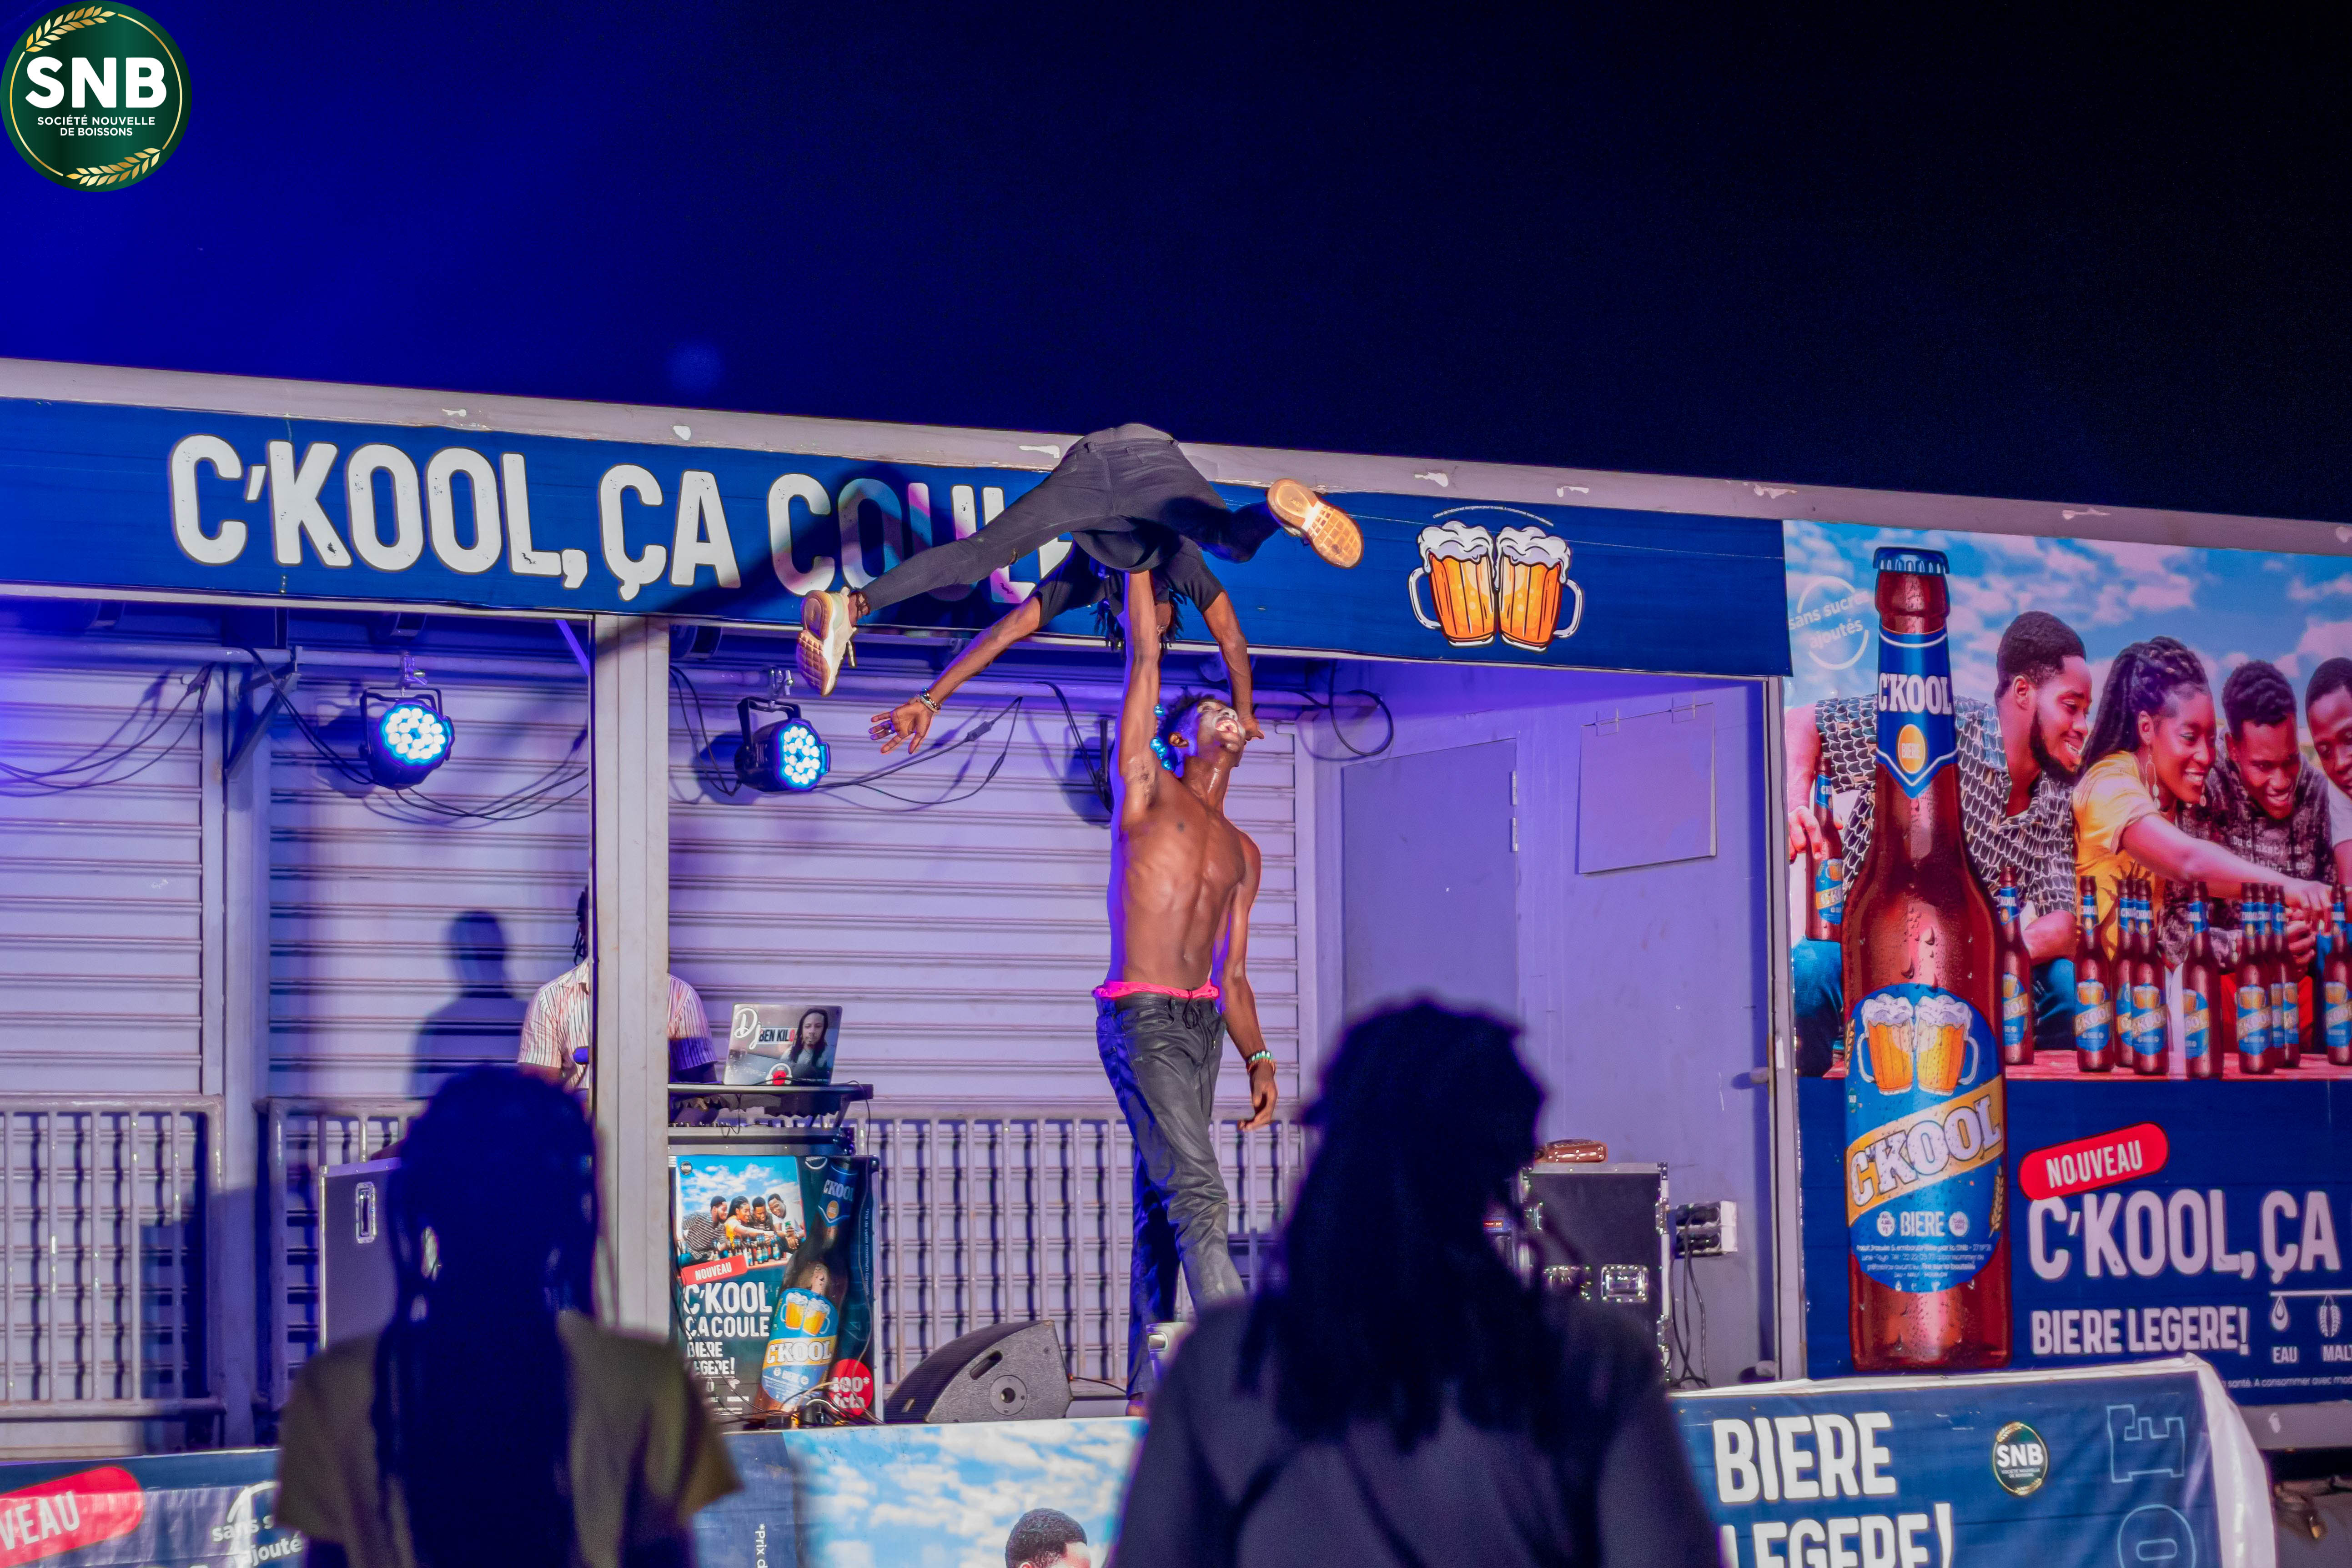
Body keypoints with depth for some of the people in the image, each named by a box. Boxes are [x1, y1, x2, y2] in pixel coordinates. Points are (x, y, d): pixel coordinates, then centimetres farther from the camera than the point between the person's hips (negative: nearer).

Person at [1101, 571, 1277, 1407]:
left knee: (1162, 1209, 7)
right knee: (1197, 1193, -16)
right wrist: (1139, 560, 5)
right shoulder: (1146, 791, 5)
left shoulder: (1242, 853, 20)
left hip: (1201, 1025, 6)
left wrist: (1258, 1058, 6)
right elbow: (1144, 659, 2)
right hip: (1139, 1018, -6)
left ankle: (1147, 1386, 8)